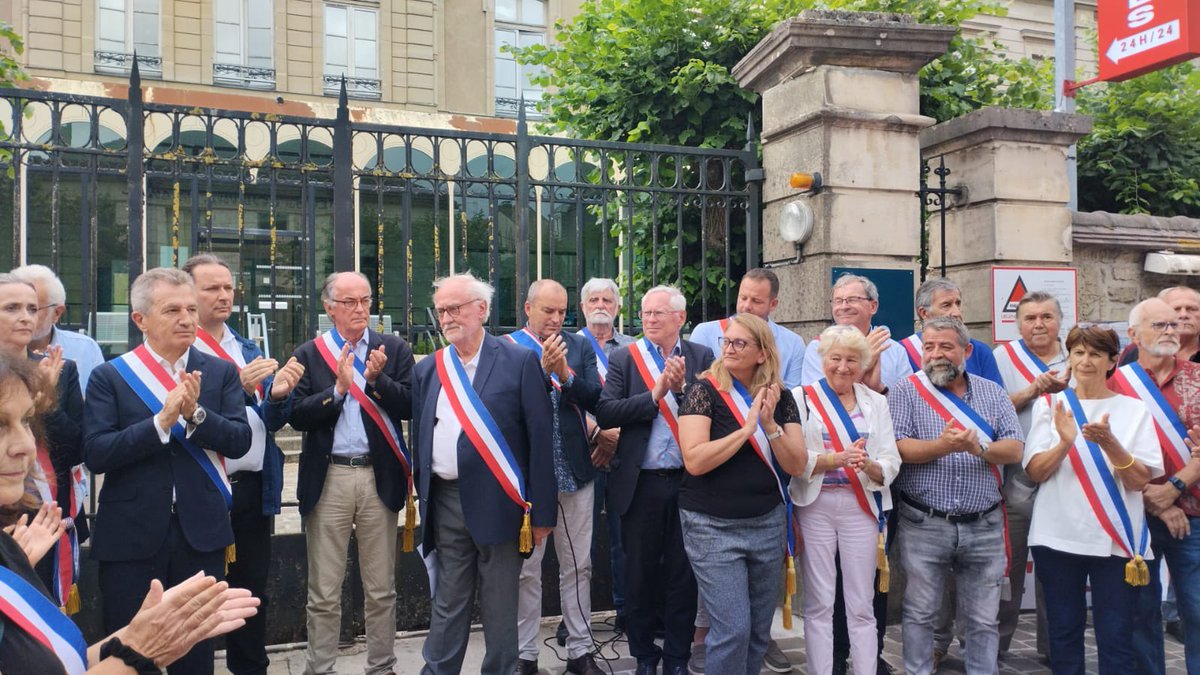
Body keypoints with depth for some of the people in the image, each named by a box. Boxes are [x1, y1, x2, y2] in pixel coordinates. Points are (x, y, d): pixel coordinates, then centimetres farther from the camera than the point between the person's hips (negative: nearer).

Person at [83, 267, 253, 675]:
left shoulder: (220, 373, 2)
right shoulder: (109, 377, -2)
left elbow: (240, 441, -6)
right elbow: (95, 454, -12)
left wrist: (196, 414, -22)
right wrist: (161, 420, -23)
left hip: (201, 532, 2)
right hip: (130, 536, -1)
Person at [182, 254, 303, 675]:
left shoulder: (249, 350, 13)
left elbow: (271, 421, 8)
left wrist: (277, 394, -13)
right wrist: (238, 387, -25)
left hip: (254, 487, 6)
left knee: (252, 589, 16)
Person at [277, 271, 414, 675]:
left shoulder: (394, 349, 5)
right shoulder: (308, 354, 3)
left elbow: (409, 406, -3)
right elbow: (296, 415, -6)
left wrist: (376, 379, -17)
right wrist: (338, 388, -17)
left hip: (379, 478, 1)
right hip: (328, 479, 0)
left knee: (381, 590, 11)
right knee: (324, 593, 8)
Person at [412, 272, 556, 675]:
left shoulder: (520, 362, -6)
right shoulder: (428, 369, 9)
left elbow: (541, 438, -7)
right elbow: (419, 435, 14)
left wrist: (541, 511, -9)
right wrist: (424, 498, 10)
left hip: (498, 502, -4)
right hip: (446, 502, 4)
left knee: (501, 607, 9)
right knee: (447, 604, 14)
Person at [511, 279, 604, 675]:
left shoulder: (579, 347, 6)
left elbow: (594, 398, -3)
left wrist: (565, 373, -18)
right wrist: (542, 369, -24)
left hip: (575, 472, 3)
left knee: (577, 567, 13)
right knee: (526, 568, 9)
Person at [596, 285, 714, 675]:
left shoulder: (702, 358, 2)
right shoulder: (624, 358, 1)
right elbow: (605, 413, -10)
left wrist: (682, 389, -21)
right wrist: (655, 394, -18)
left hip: (688, 482, 0)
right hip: (641, 485, 0)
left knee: (683, 575, 11)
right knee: (640, 574, 12)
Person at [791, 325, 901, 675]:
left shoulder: (876, 402, 9)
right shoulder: (802, 397, -1)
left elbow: (891, 464, 2)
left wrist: (869, 465, -19)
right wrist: (838, 458, -22)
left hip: (862, 507, 2)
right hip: (815, 505, -2)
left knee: (861, 605, 8)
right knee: (819, 603, 6)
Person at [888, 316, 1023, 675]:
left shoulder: (992, 392, 8)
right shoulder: (906, 392, -1)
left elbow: (1015, 449, -1)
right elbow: (897, 447, -12)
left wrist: (980, 448, -20)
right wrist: (941, 446, -26)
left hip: (984, 527, 2)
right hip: (924, 525, -2)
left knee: (983, 620, 12)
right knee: (919, 614, 9)